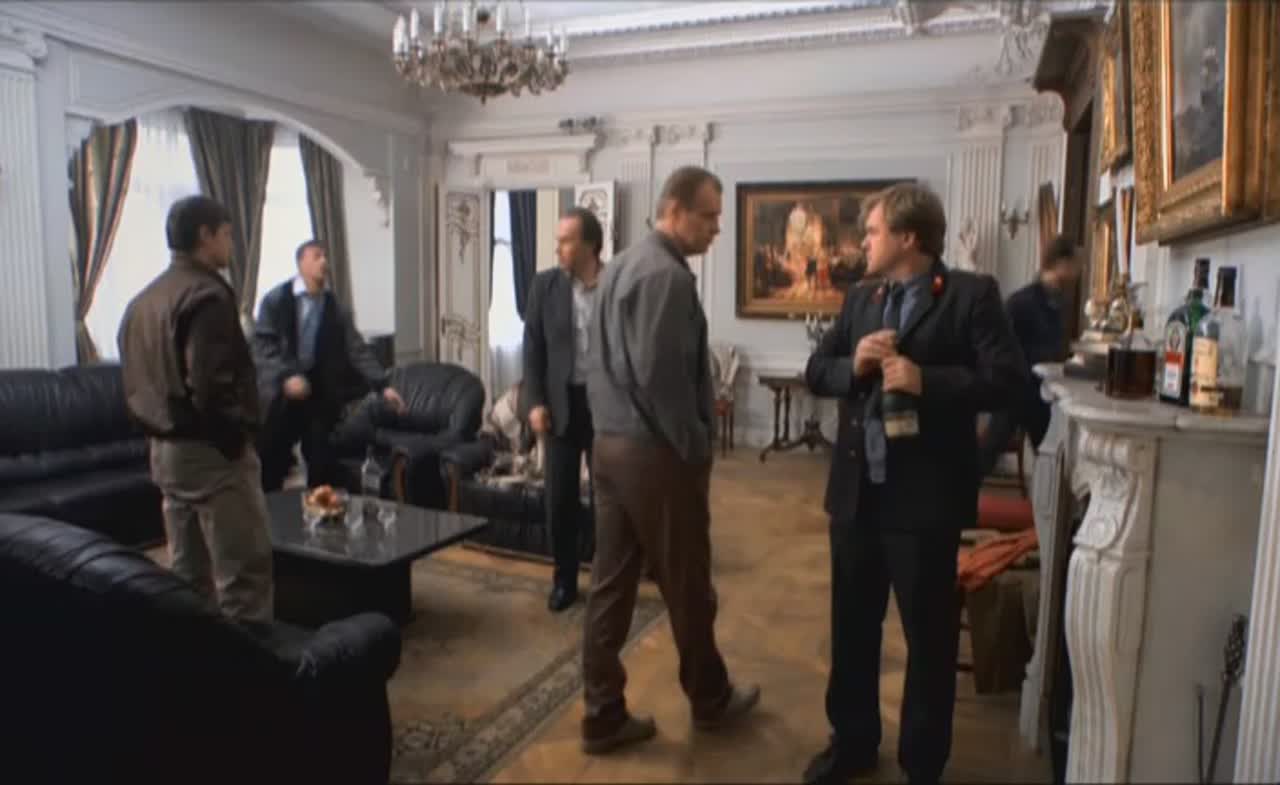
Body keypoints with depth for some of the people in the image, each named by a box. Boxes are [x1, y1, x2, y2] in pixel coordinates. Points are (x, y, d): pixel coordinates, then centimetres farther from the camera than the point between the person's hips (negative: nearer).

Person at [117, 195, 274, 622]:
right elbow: (210, 386, -23)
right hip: (210, 451, -9)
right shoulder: (206, 294, -15)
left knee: (187, 572, 16)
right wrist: (236, 438, -11)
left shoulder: (143, 299, 14)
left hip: (165, 449, 10)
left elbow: (135, 382, 16)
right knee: (244, 574, -5)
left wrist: (159, 427, 18)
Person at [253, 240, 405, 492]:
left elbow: (357, 349, 0)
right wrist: (287, 375, -24)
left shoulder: (333, 307, 5)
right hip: (280, 394, -2)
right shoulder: (276, 299, -4)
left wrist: (383, 386, -10)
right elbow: (262, 343, -9)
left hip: (321, 394, 3)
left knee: (323, 463, 6)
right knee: (270, 463, 5)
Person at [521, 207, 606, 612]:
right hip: (561, 403, 1)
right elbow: (533, 347, 2)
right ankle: (564, 579, 22)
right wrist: (534, 401, -6)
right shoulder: (545, 285, 1)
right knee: (560, 498, 5)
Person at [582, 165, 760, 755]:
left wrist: (648, 432, 16)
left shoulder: (622, 265, 13)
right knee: (686, 586, 10)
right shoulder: (667, 275, -17)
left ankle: (603, 716, 22)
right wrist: (696, 446, -12)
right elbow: (661, 375, -23)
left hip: (610, 442, 9)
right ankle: (710, 701, 31)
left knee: (610, 582, 12)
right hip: (655, 451, -9)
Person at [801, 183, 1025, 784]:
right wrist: (853, 364, -11)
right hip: (856, 490, 5)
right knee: (851, 626, 17)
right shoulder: (860, 297, 11)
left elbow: (1007, 379, -13)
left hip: (924, 496, -5)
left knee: (929, 637, 10)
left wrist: (926, 380, -23)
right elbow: (815, 372, 9)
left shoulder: (971, 295, -5)